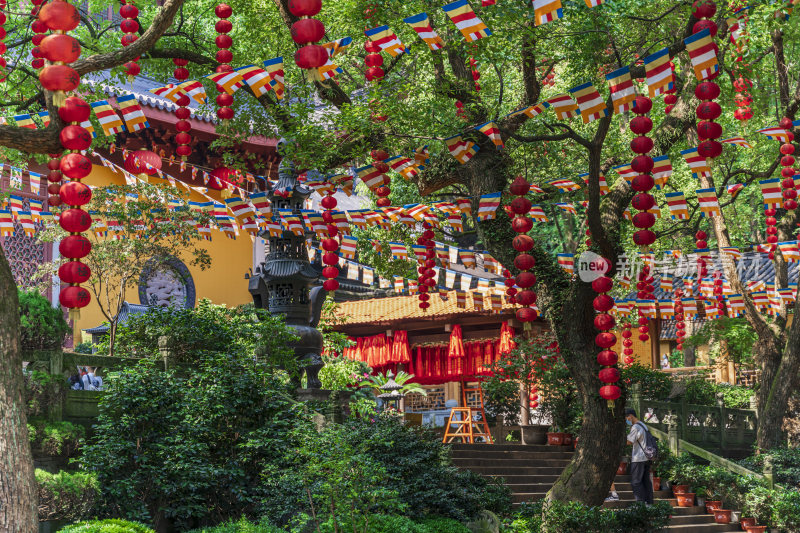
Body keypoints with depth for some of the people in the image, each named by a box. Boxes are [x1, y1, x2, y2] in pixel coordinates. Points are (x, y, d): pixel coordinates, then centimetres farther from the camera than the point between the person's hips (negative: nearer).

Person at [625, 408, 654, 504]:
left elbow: (628, 441, -17)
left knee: (636, 482, -5)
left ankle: (641, 503, -7)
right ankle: (649, 502, 14)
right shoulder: (643, 425, 16)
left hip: (638, 458, -9)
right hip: (646, 457, 9)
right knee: (646, 480, 12)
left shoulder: (635, 427, -14)